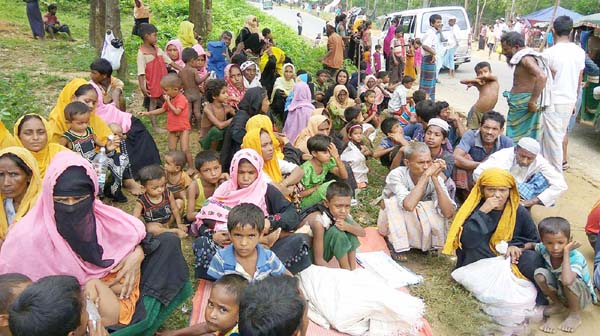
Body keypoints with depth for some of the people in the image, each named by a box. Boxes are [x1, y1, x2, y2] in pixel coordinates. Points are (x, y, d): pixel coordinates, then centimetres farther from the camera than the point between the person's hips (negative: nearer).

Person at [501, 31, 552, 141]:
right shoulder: (522, 58, 14)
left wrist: (532, 101, -27)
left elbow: (542, 76, -30)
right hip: (520, 103, 9)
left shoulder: (526, 58, -15)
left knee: (519, 138, -4)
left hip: (524, 104, -9)